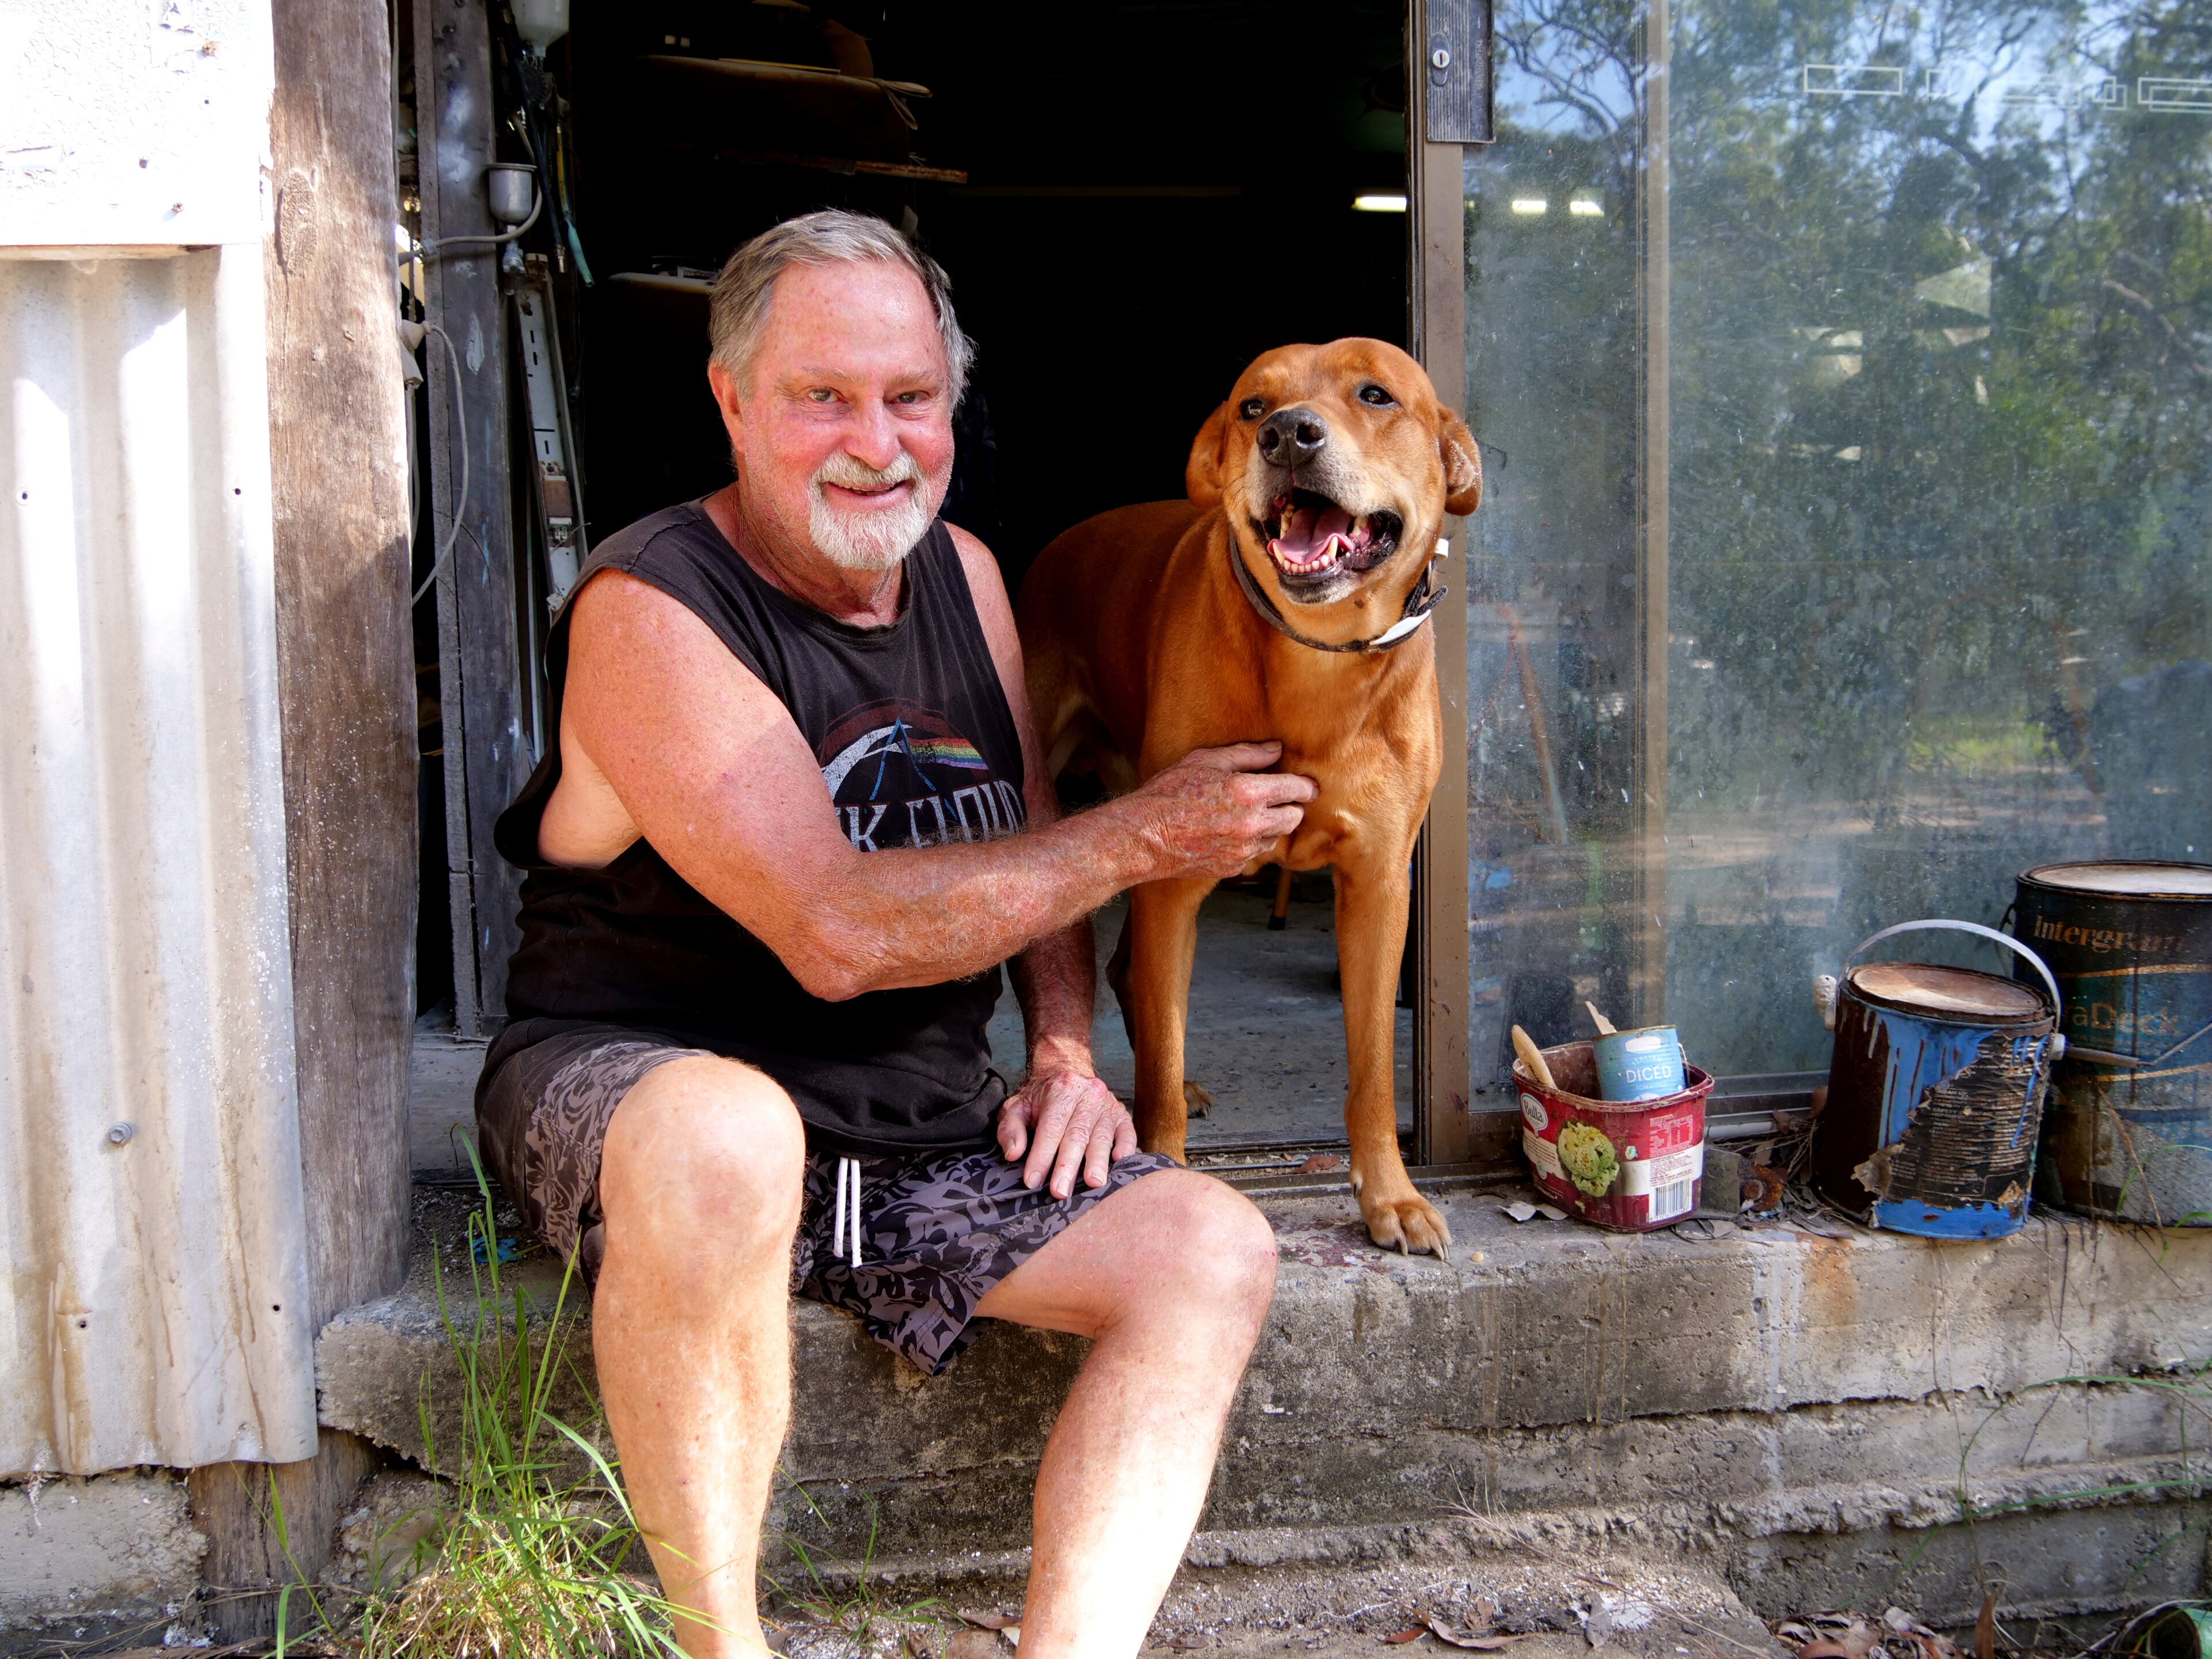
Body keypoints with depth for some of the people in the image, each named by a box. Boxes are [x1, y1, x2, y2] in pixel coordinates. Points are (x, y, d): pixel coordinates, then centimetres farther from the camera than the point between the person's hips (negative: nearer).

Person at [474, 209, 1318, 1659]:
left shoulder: (961, 572, 8)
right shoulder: (650, 611, -15)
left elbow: (1032, 851, 19)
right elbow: (836, 933, -24)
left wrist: (1067, 1053, 1)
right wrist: (1147, 834, -17)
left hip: (919, 1136, 6)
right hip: (633, 1091, -6)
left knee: (1215, 1250, -10)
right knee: (727, 1137, -40)